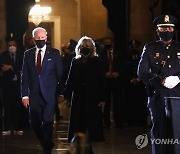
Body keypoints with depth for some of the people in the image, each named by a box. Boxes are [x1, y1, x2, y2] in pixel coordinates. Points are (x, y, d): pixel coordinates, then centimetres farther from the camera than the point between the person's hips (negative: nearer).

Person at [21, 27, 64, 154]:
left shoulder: (54, 53, 2)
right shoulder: (28, 54, 8)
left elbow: (60, 74, 3)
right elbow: (25, 76, 6)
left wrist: (60, 93, -2)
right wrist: (25, 95, -1)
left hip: (49, 94, -3)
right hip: (34, 94, 3)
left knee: (47, 123, -9)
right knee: (34, 124, 5)